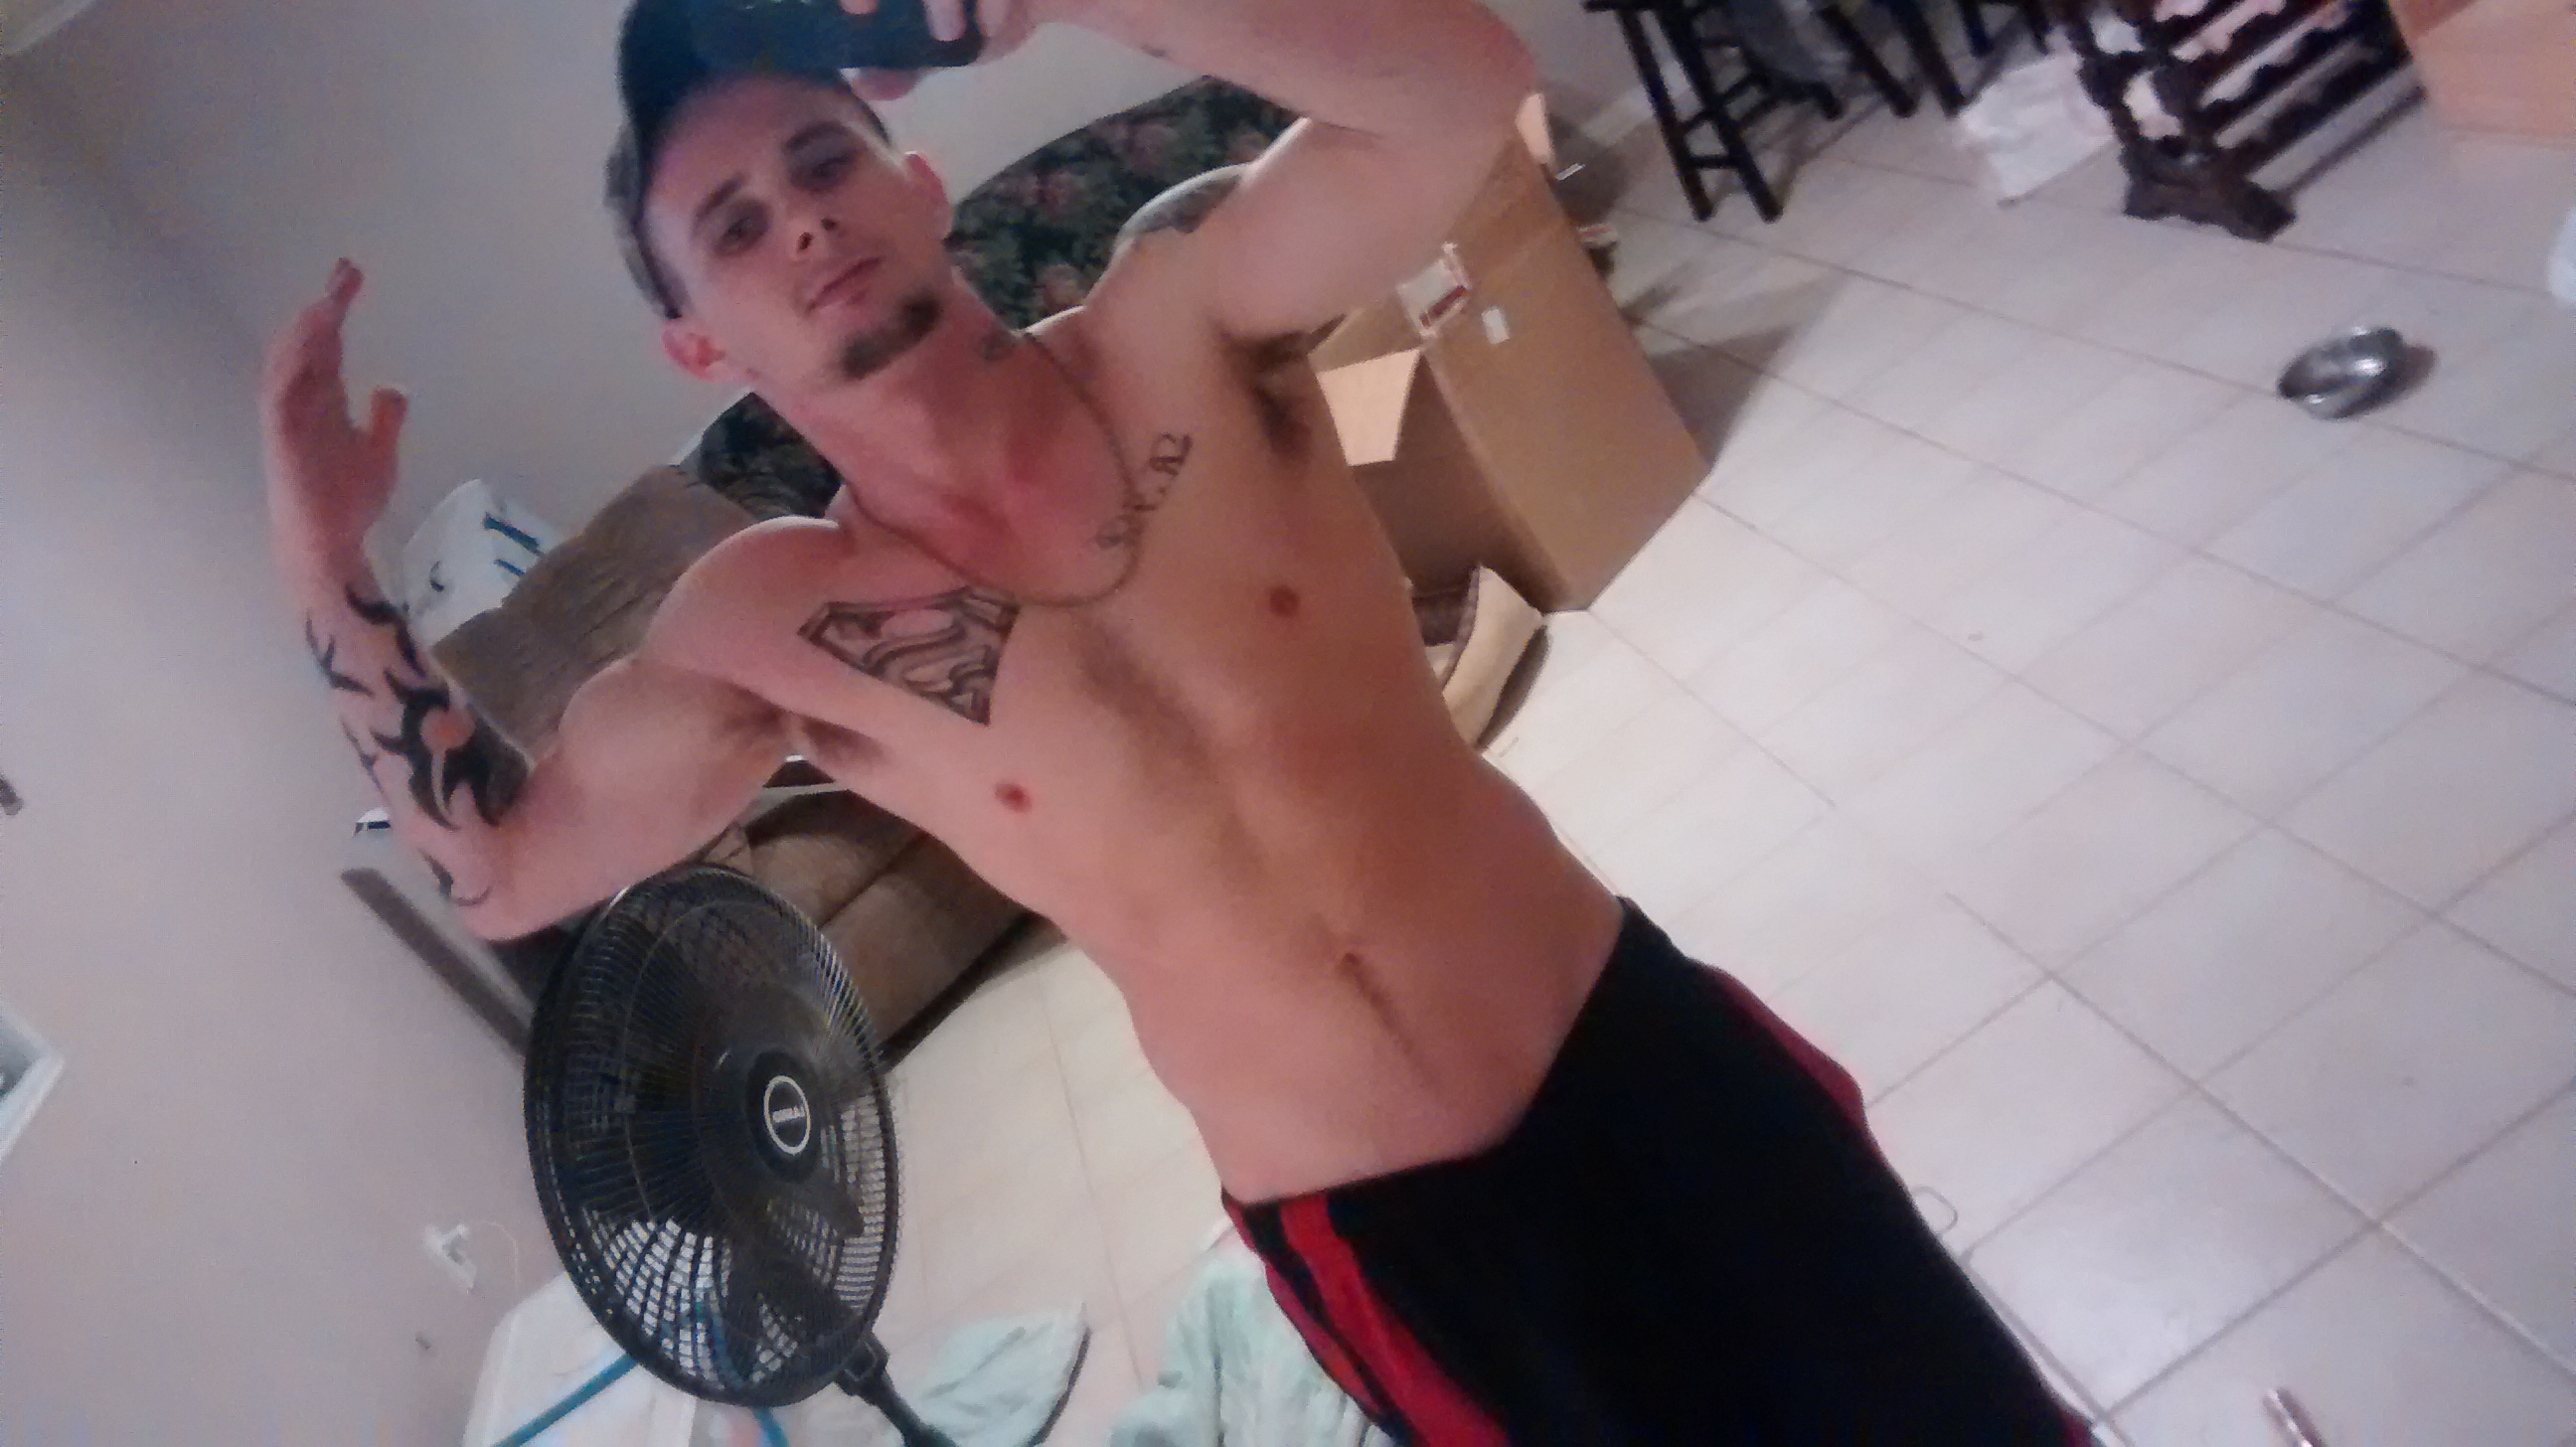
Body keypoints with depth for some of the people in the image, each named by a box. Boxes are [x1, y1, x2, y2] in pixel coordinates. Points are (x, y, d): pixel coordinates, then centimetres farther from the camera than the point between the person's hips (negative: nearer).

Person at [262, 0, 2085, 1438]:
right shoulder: (768, 631, -5)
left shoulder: (1175, 324, -8)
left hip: (1641, 1051, 0)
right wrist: (332, 575, -3)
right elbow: (507, 861, 6)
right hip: (1372, 1238, 1)